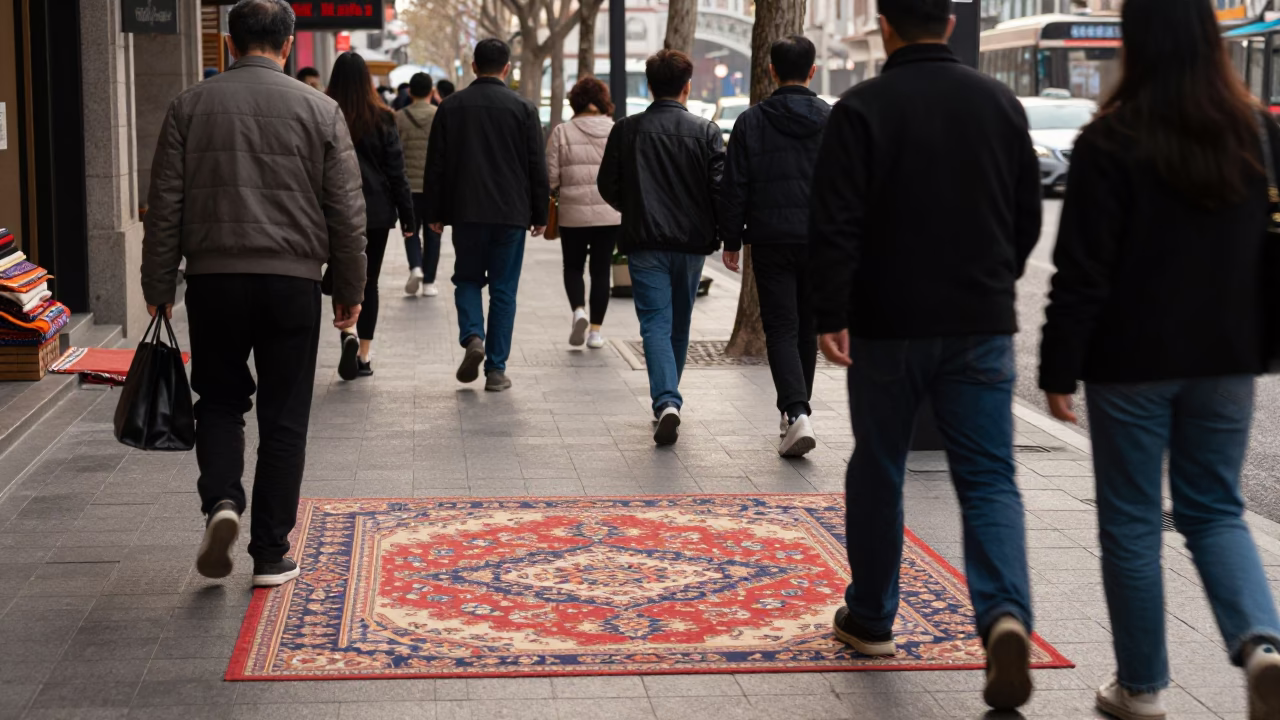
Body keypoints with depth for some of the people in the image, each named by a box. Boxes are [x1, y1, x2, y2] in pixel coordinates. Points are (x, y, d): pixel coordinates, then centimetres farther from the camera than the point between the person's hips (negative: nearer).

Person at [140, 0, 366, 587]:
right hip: (292, 281, -1)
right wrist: (349, 290, 9)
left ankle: (220, 501, -6)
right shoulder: (320, 110, 0)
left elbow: (164, 206, 1)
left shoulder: (189, 106, 3)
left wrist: (158, 287, 8)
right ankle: (270, 554, 10)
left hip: (213, 279, 1)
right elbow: (347, 213, 0)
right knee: (284, 420, 7)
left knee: (219, 401, 18)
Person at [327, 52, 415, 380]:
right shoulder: (382, 119, -4)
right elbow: (396, 171, -2)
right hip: (376, 210, 1)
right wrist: (407, 215, 4)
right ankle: (364, 354, 11)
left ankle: (348, 333, -17)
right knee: (369, 280, 10)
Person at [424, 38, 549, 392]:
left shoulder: (450, 107, 1)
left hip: (465, 212, 1)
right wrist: (540, 214, 7)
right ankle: (496, 368, 5)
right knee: (503, 290, 6)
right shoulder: (523, 109, -3)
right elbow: (537, 167, -1)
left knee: (467, 279, 17)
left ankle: (472, 337, -8)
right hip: (511, 213, -1)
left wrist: (435, 213, 10)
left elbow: (436, 164, 3)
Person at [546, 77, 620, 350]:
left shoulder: (562, 132, -5)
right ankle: (596, 330, 9)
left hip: (573, 213, -1)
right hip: (610, 214, 1)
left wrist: (560, 189, 15)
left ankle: (579, 310, -8)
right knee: (601, 269, 10)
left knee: (573, 266, 16)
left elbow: (551, 176, -5)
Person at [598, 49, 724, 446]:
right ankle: (668, 399, 31)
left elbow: (608, 187, 2)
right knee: (680, 324, 17)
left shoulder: (626, 131, -3)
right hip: (692, 242, 1)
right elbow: (721, 189, -9)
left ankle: (666, 401, -23)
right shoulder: (706, 131, -4)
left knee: (656, 323, -3)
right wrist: (718, 234, 6)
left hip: (645, 242, -1)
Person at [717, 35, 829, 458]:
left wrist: (732, 241, 6)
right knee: (807, 328, 16)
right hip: (820, 241, 2)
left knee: (781, 329, -1)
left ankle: (797, 413, -20)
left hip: (770, 241, -2)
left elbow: (734, 188, -2)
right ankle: (797, 409, 27)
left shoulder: (751, 122, -3)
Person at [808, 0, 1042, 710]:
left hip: (888, 326, -2)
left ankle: (870, 617, 26)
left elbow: (834, 226, -14)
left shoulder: (861, 110, -8)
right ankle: (1005, 616, -19)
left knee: (878, 470, 14)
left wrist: (831, 316, -10)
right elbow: (1028, 217, 14)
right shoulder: (1000, 103, 6)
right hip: (982, 327, 2)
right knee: (988, 478, 2)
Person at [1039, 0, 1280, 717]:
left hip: (1134, 361, -4)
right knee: (1216, 511, 15)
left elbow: (1082, 270, -13)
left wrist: (1059, 368, -6)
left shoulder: (1111, 141, -13)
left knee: (1131, 523, 9)